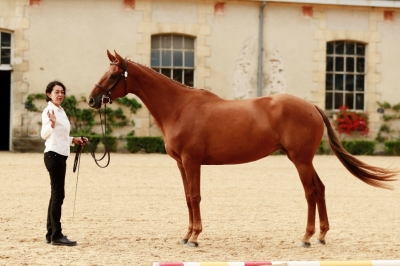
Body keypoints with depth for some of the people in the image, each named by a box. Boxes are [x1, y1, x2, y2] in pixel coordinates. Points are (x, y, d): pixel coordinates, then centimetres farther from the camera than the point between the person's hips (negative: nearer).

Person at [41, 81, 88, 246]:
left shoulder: (61, 111, 15)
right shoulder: (49, 111, -12)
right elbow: (44, 134, -26)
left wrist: (74, 140, 15)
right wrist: (51, 123, -43)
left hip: (61, 156, 10)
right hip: (53, 155, -10)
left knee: (56, 194, 10)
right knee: (58, 194, -11)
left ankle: (51, 234, 14)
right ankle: (56, 236, -10)